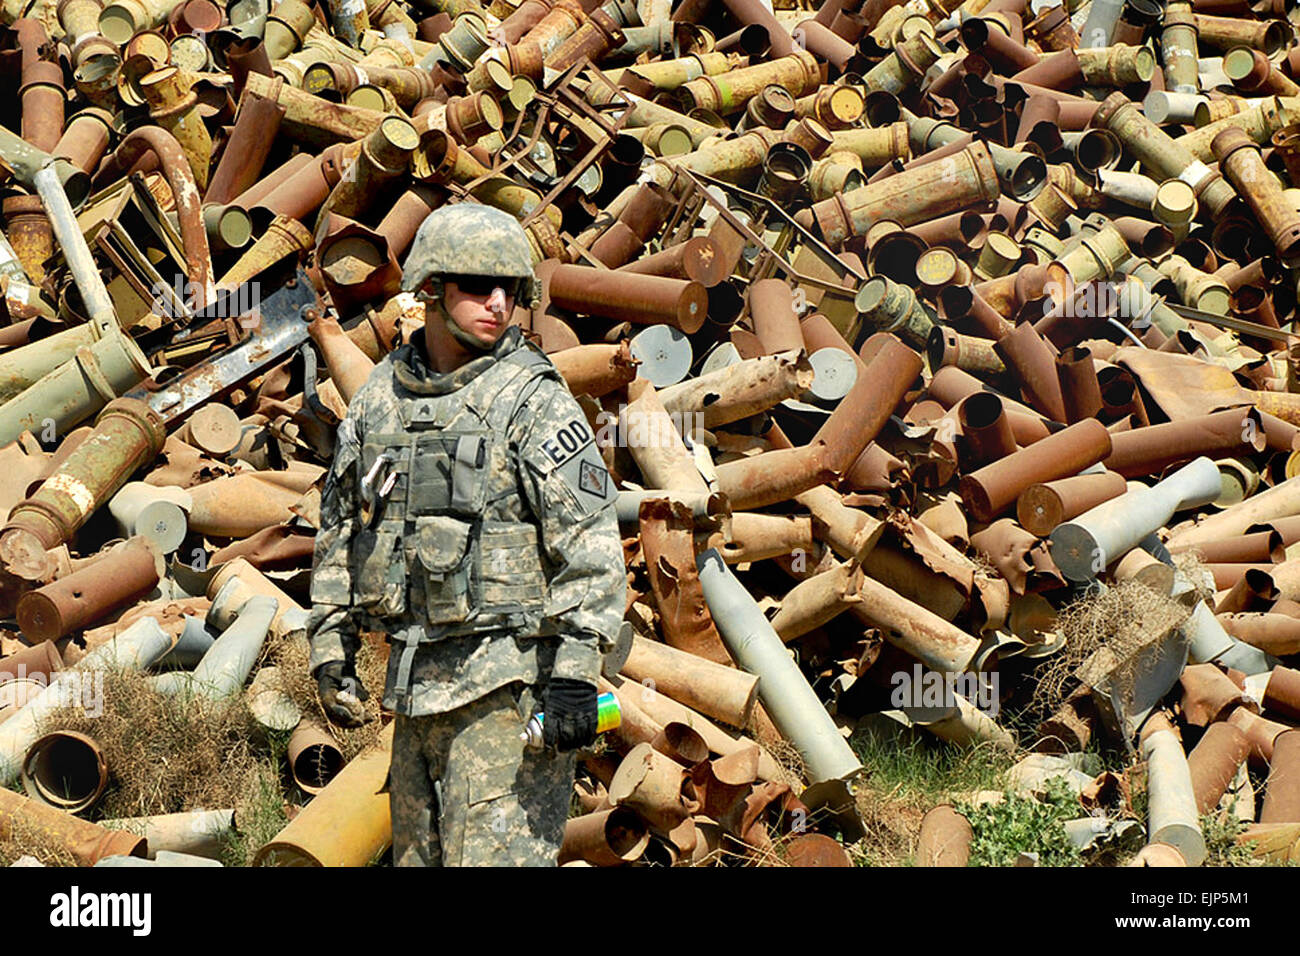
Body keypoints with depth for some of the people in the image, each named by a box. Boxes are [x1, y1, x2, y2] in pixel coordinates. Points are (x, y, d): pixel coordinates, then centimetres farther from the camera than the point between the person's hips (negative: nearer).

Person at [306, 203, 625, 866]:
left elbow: (589, 543, -12)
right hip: (414, 677, 7)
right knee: (417, 853, 14)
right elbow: (339, 529, 19)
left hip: (507, 677, -7)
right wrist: (330, 645, 13)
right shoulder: (378, 398, 10)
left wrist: (575, 673, -18)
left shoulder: (534, 401, -8)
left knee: (494, 855, -9)